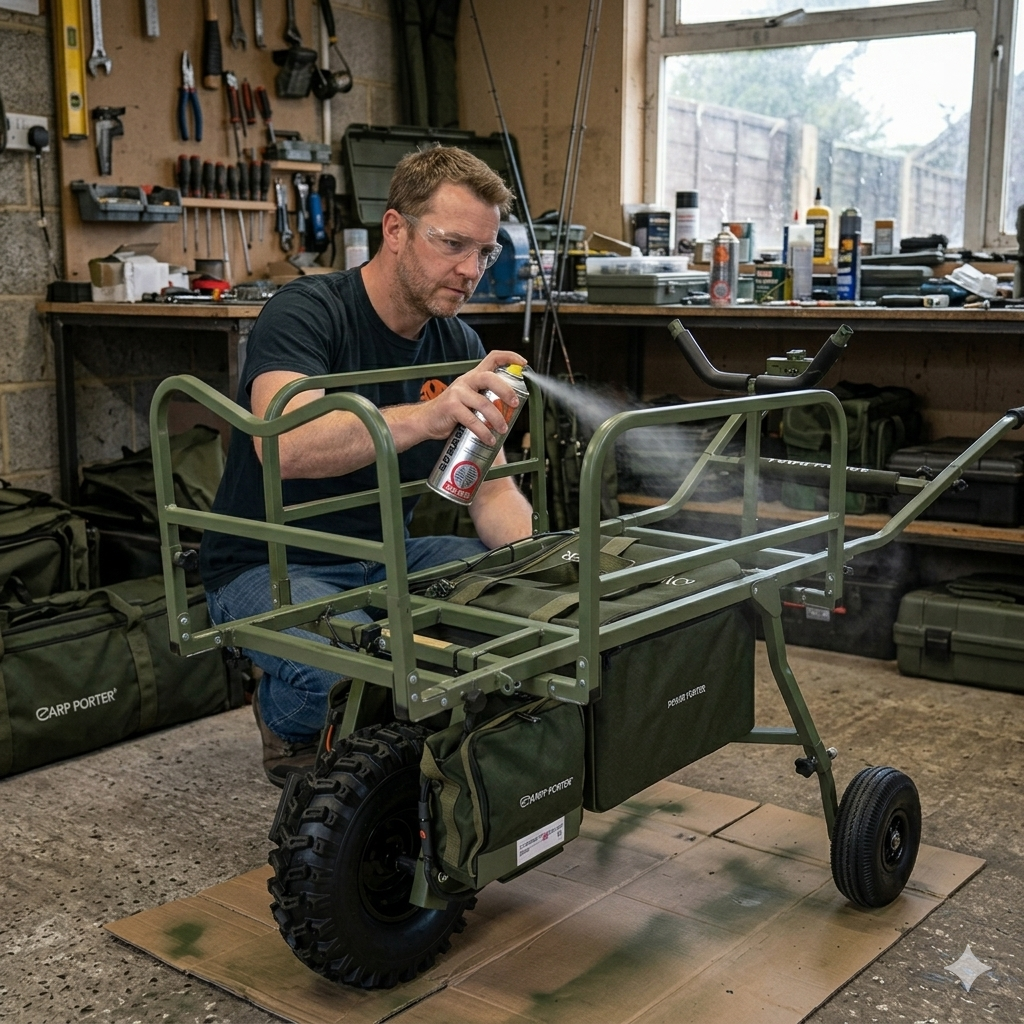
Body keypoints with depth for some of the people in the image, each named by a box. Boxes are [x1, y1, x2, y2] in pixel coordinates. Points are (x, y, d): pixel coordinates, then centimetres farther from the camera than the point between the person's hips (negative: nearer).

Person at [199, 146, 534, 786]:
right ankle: (287, 719, 1)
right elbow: (283, 444, -39)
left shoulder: (460, 348, 1)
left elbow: (493, 491, -2)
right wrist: (424, 417, -53)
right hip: (270, 566, -6)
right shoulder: (307, 313, -19)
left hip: (383, 560, 6)